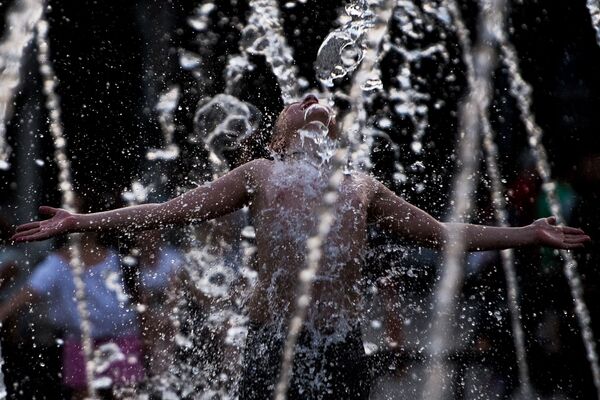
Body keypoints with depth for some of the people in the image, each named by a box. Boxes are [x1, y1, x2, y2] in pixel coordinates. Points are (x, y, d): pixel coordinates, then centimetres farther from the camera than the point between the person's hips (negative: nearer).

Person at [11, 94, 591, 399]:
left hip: (342, 349, 2)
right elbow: (170, 211, 9)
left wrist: (529, 234, 20)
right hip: (272, 343, -2)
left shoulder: (362, 187, 19)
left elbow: (441, 233, 23)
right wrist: (81, 222, 2)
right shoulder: (260, 176, 13)